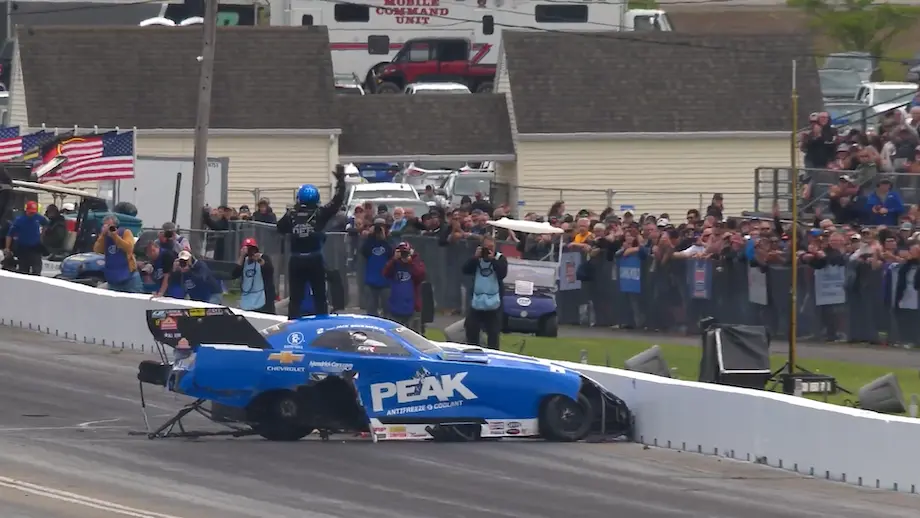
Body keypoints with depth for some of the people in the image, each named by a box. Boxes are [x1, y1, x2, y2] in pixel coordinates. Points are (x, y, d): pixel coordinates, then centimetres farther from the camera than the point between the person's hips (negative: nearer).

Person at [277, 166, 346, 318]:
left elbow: (280, 228, 12)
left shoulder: (292, 214, -2)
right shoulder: (319, 213, -7)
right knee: (319, 296, 7)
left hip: (296, 260, 2)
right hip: (315, 260, -2)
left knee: (295, 296, 6)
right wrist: (340, 181, 4)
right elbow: (337, 202, -4)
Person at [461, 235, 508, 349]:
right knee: (471, 331, 6)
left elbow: (502, 273, -16)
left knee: (493, 334, 2)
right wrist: (476, 257, -13)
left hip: (493, 304, -3)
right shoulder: (476, 259, 8)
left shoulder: (500, 258, 0)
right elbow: (465, 270, -5)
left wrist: (492, 259, -18)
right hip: (477, 302, 3)